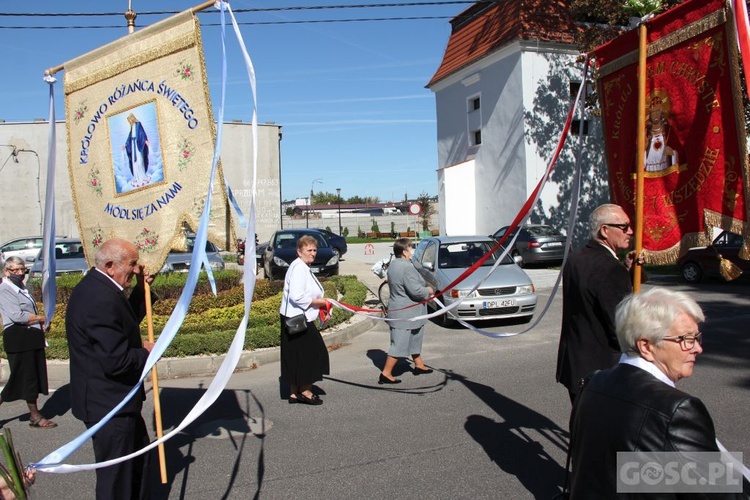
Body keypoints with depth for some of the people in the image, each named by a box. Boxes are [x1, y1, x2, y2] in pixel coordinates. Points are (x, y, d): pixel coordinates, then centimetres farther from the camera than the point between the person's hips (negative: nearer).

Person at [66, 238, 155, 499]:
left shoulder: (95, 286, 5)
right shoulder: (101, 299, -29)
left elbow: (127, 320, 18)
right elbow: (116, 361, -32)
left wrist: (141, 289, 7)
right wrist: (146, 352, -14)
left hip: (113, 400, 11)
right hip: (108, 403, -11)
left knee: (139, 454, 26)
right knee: (116, 477, 6)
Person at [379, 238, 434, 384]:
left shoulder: (393, 264, 8)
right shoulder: (406, 267, -23)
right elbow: (416, 290, -26)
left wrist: (424, 288, 13)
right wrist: (429, 290, -5)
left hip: (399, 310, 10)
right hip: (405, 313, -10)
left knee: (414, 339, 24)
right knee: (399, 344, -3)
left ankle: (419, 365, 38)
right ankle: (386, 374, 1)